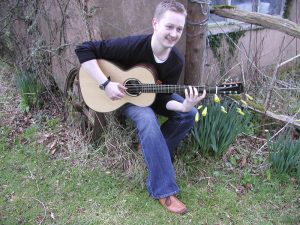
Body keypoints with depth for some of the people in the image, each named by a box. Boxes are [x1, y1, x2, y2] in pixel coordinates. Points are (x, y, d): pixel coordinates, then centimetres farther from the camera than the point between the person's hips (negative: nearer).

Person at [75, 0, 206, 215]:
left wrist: (184, 105, -38)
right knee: (148, 120, -34)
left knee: (190, 114, -14)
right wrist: (106, 83, -34)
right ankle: (163, 189, -26)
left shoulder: (177, 61, -17)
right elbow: (84, 49, -30)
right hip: (125, 96, -5)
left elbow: (163, 99, -17)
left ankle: (155, 153, 4)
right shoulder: (132, 45, -32)